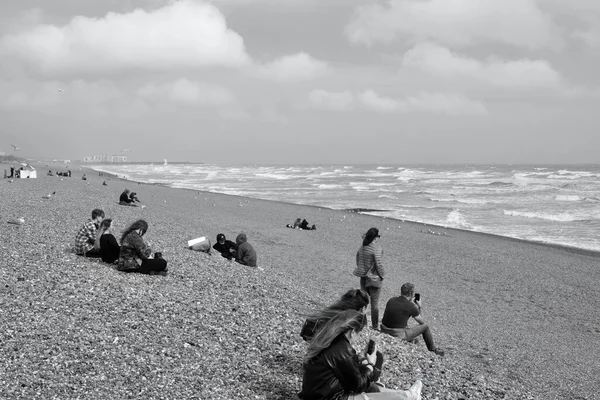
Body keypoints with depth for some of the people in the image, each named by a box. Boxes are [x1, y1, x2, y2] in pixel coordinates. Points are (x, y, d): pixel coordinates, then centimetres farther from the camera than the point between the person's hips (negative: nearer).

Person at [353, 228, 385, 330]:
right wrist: (382, 275, -5)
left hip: (363, 278, 6)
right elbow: (378, 264, -20)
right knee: (374, 302, 4)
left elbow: (357, 261, 9)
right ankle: (375, 325, 13)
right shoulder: (376, 249, -20)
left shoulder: (361, 248, 1)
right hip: (374, 278, -6)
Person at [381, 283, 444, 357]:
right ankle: (432, 349, 31)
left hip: (384, 331, 6)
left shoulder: (391, 300, 1)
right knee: (425, 326, 12)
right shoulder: (411, 307, -15)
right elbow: (422, 322, 2)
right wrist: (419, 307, 13)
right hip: (399, 336, -6)